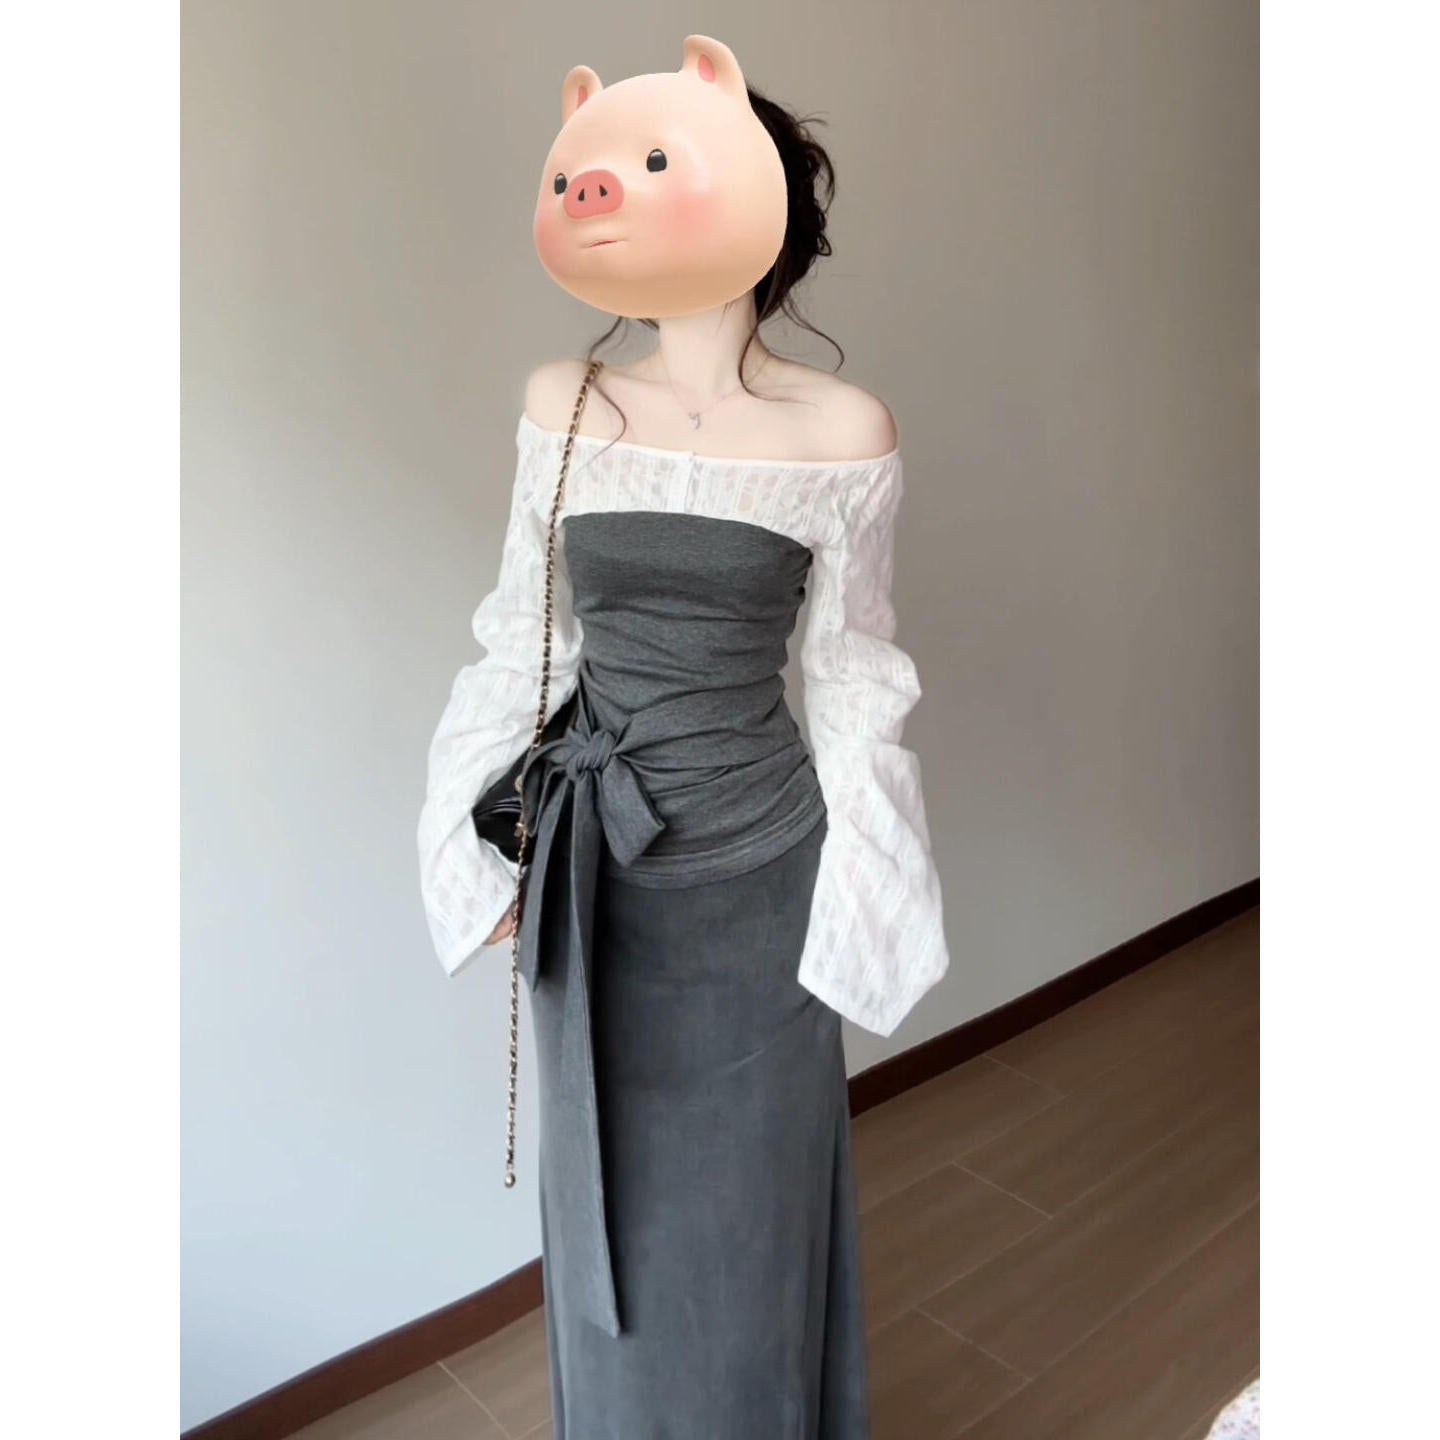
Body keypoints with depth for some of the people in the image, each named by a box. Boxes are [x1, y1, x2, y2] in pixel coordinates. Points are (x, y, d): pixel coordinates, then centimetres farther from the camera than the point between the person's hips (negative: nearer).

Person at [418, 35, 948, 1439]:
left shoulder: (843, 431, -9)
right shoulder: (563, 406, -2)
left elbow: (854, 674, -1)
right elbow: (523, 634, 5)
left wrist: (860, 890, 0)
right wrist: (482, 843, 5)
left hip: (757, 857, -2)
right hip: (594, 862, 3)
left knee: (748, 1198, 14)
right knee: (609, 1192, 20)